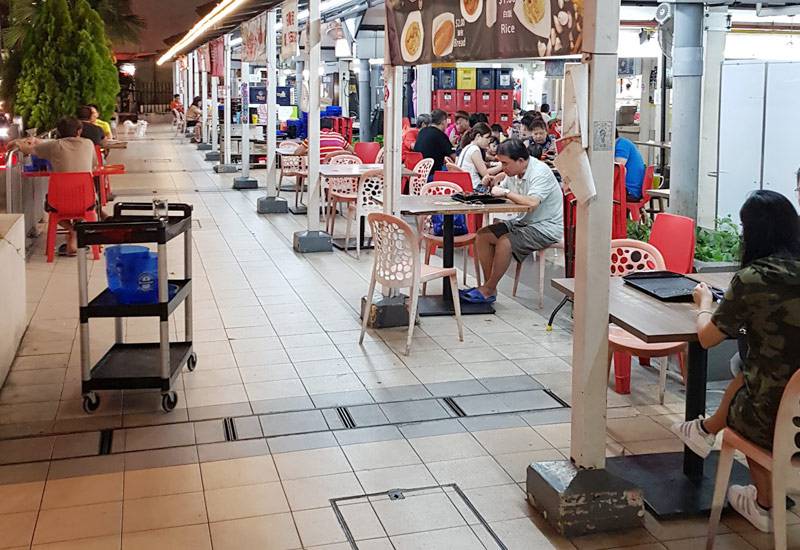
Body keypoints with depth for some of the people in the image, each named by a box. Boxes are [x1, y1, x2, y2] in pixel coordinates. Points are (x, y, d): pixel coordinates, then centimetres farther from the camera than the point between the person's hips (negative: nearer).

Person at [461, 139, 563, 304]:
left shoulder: (540, 172, -21)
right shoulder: (514, 172, 4)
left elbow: (532, 203, -35)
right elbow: (501, 192, 18)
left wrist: (505, 192, -27)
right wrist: (493, 184, -5)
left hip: (547, 227, -9)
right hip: (524, 222, 9)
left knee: (505, 242, -28)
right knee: (483, 235, -3)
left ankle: (489, 291, -12)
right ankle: (489, 286, 0)